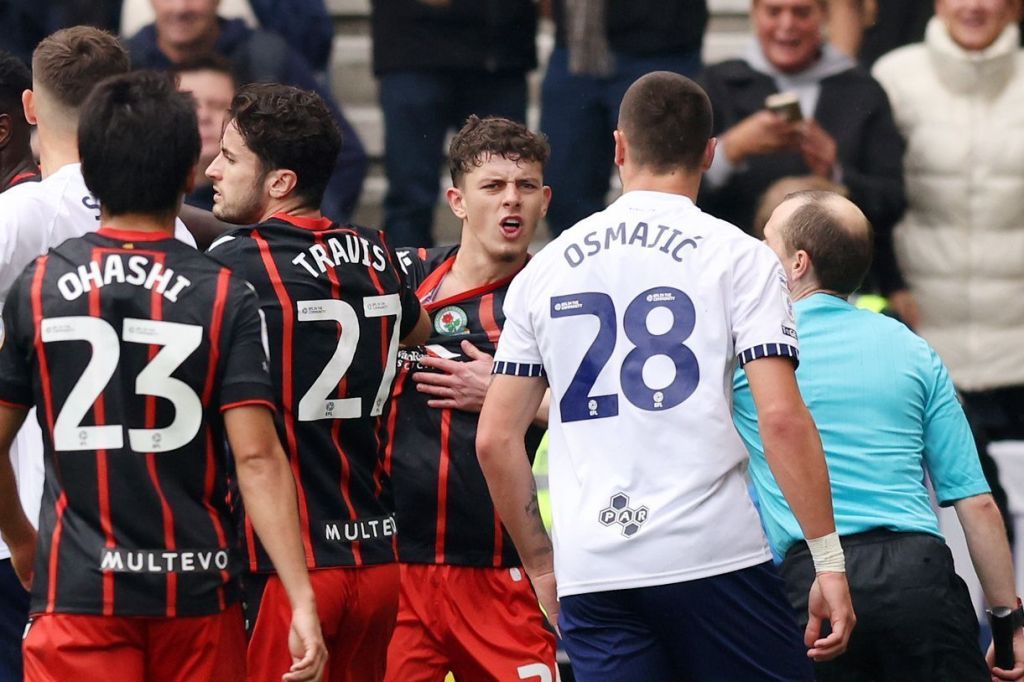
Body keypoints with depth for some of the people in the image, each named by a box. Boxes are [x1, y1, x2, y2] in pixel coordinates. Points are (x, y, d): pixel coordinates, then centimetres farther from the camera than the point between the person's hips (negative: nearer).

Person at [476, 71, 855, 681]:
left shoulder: (546, 269, 13)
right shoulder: (738, 256, 1)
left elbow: (496, 439, 13)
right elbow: (782, 418, -9)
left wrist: (542, 564, 22)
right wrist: (829, 560, -5)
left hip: (590, 576, 3)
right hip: (714, 555, -3)